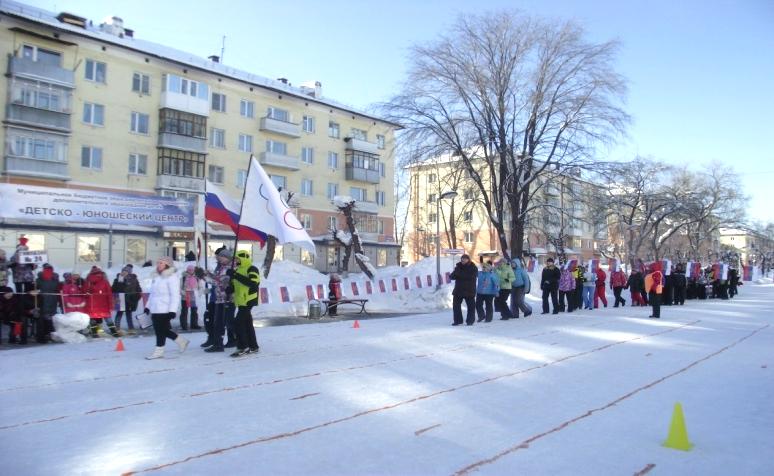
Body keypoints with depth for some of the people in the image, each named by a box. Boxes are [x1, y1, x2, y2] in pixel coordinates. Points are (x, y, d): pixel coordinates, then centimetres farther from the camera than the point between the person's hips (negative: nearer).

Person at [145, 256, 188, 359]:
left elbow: (175, 295, -16)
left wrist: (172, 310, -22)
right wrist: (148, 306, 21)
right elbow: (152, 293, 25)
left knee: (161, 330, -4)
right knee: (160, 330, 12)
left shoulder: (171, 278, -11)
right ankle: (181, 341, 25)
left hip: (165, 310, -9)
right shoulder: (156, 277, 16)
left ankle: (159, 351, 8)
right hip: (155, 309, 9)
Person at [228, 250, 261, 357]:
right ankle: (253, 346, 20)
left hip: (248, 301, -9)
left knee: (239, 322, -11)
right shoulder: (238, 270, 16)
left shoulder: (252, 269, -11)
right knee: (247, 323, 13)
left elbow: (252, 283, -26)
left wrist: (236, 276, -27)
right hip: (241, 301, 9)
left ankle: (243, 347, -6)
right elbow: (235, 285, 25)